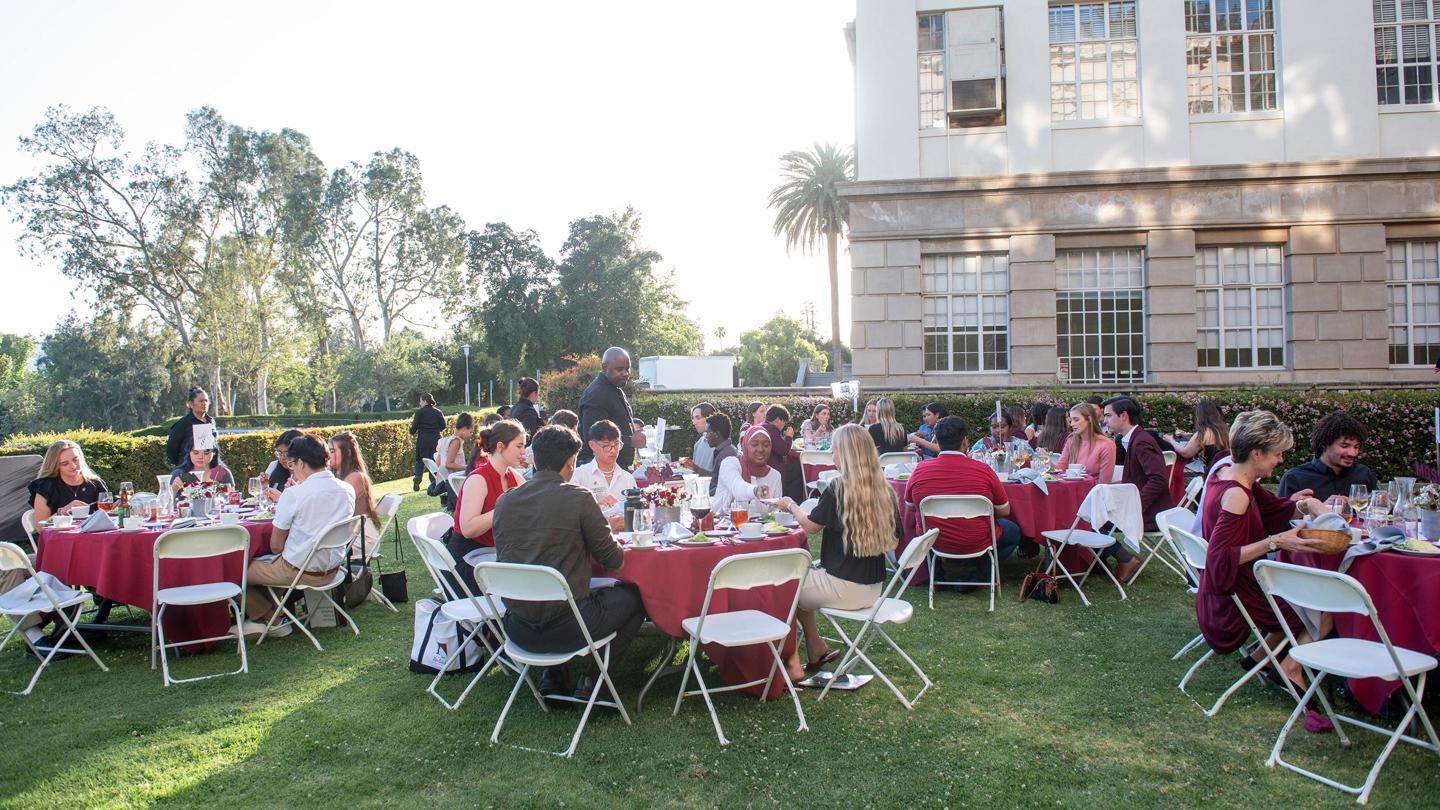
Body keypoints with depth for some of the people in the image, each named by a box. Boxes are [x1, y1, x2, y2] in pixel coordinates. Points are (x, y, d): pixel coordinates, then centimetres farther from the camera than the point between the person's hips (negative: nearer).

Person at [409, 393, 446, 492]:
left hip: (423, 438, -2)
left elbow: (414, 426, -8)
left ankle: (416, 483, 0)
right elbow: (443, 426, 4)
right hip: (436, 439, 2)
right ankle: (434, 482, 8)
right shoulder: (438, 412, 4)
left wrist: (412, 433, 12)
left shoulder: (420, 412, -6)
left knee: (420, 460, 7)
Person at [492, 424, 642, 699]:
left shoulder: (504, 502, 3)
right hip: (564, 628, -6)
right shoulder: (578, 497, -11)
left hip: (518, 631, 6)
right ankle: (590, 682, 14)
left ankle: (552, 674, 28)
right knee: (633, 595, 17)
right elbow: (613, 560, -5)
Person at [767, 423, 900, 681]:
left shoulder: (838, 488, -17)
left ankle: (793, 664, 15)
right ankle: (816, 651, 27)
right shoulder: (885, 490, 0)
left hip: (844, 587, -7)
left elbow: (810, 525, -5)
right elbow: (893, 541, 9)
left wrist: (791, 505, 14)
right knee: (802, 578, 26)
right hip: (873, 588, 7)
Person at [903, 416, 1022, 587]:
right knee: (1013, 531, 24)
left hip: (934, 544, 4)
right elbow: (1004, 511, -5)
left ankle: (945, 567, 18)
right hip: (977, 544, -3)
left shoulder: (920, 470, -12)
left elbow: (909, 506, 6)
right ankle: (978, 577, 10)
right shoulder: (983, 470, -18)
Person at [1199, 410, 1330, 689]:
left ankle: (1259, 655, 20)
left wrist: (1305, 505, -2)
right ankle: (1291, 667, 6)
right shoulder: (1235, 495, -26)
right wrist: (1275, 542, -31)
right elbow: (1220, 558, -30)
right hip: (1236, 599, -9)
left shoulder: (1227, 476, 3)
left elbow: (1273, 507, 17)